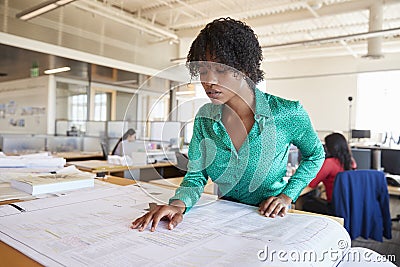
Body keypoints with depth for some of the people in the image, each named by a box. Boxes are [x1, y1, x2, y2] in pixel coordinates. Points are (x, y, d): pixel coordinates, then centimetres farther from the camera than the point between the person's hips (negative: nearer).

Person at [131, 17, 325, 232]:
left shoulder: (287, 114, -14)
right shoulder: (205, 118, -4)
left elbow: (315, 155, 5)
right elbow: (196, 175, -2)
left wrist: (287, 195, -7)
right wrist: (179, 204, -22)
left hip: (269, 218, -1)